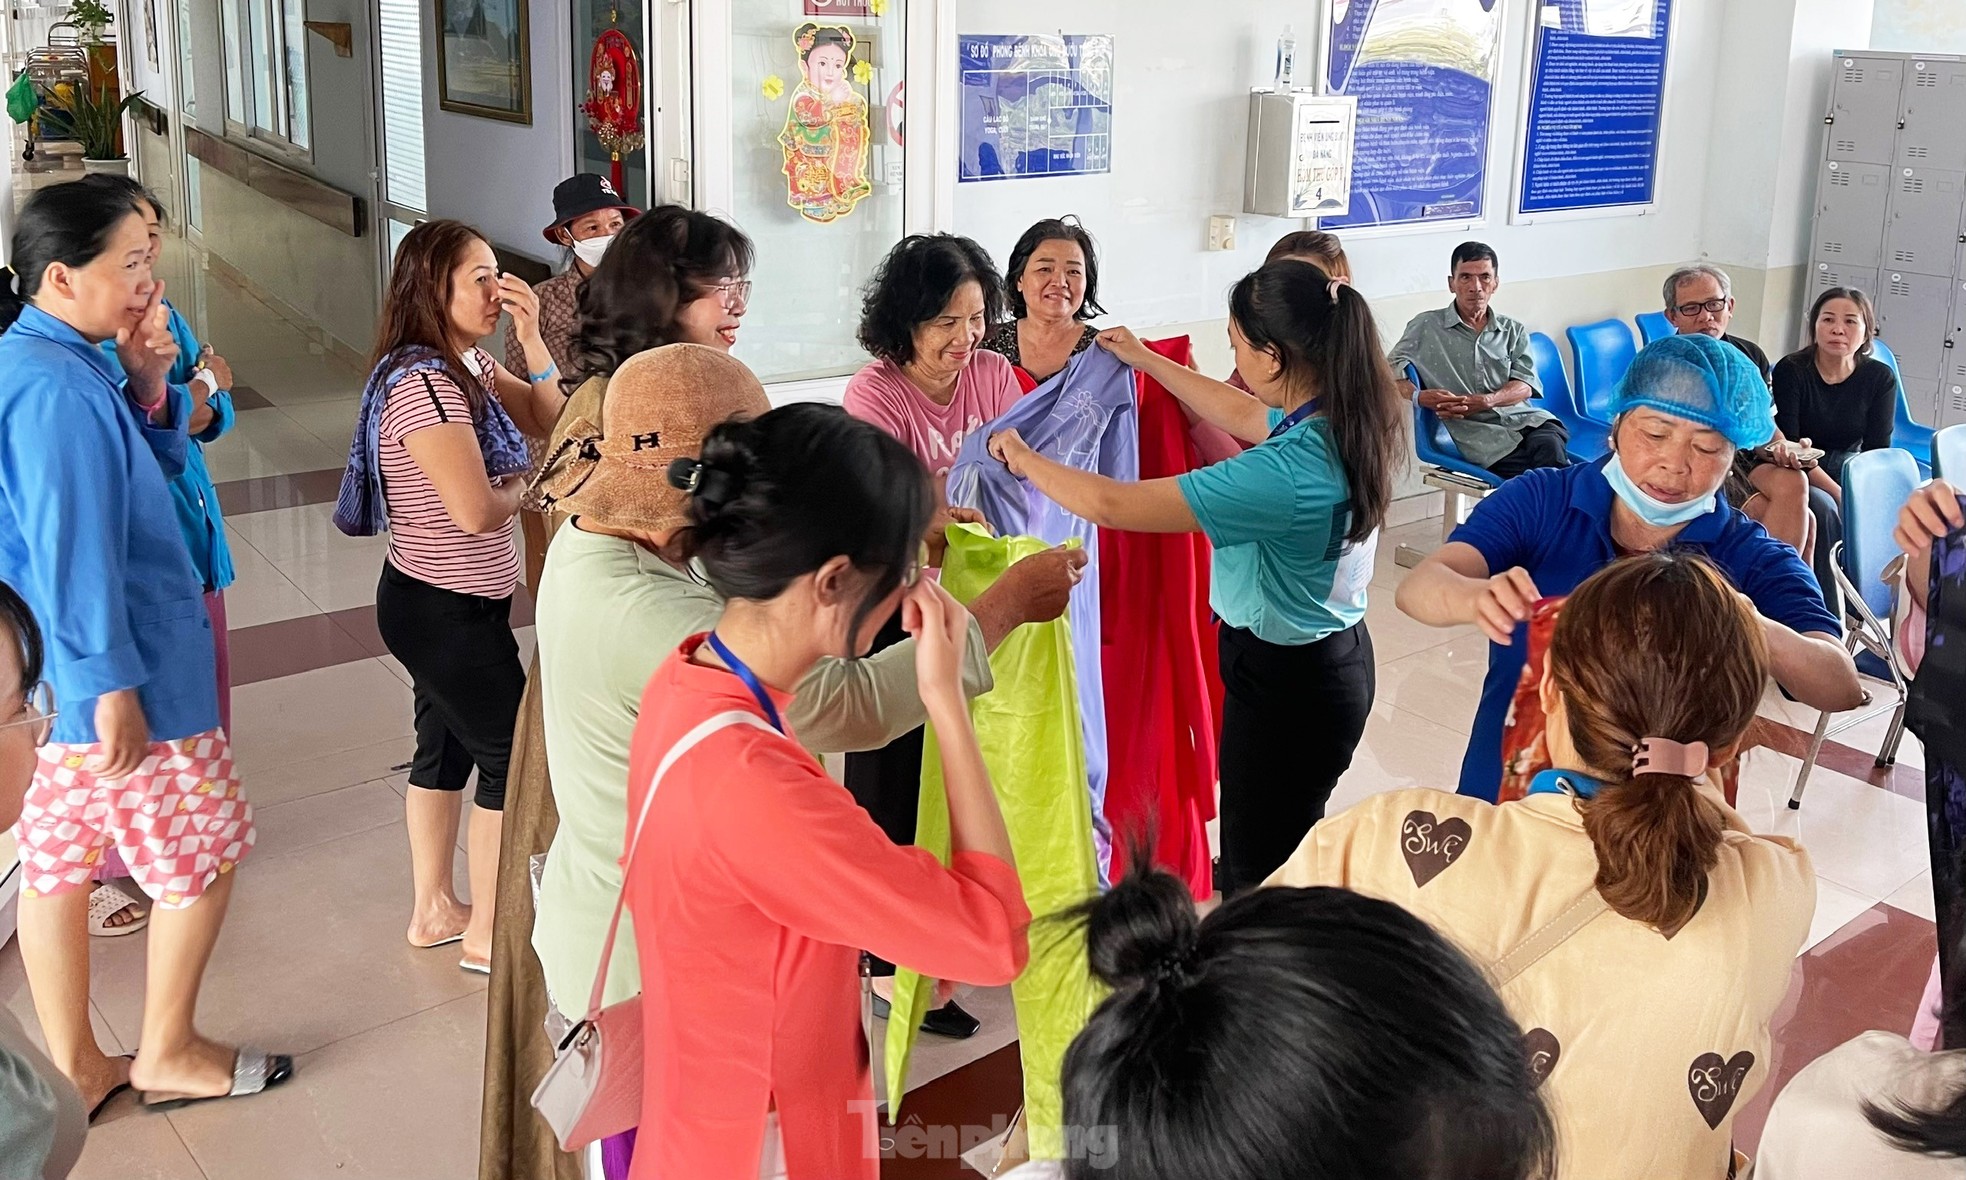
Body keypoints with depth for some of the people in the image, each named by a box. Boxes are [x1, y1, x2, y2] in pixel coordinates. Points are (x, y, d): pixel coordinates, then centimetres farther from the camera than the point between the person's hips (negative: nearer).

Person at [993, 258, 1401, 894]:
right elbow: (1245, 416, 18)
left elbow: (1110, 505, -28)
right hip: (1336, 656, 9)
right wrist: (1146, 359, 25)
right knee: (1286, 851, 24)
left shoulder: (1285, 472, -31)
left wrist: (1024, 459, -10)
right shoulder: (1343, 423, -4)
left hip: (1286, 684, -9)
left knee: (1256, 873, 6)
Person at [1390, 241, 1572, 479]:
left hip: (1523, 418, 3)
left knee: (1549, 444, -36)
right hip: (1476, 429, -3)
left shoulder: (1513, 330, 22)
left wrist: (1486, 401, -13)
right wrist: (1419, 396, -14)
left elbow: (1525, 384, 9)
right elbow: (1392, 371, 9)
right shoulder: (1426, 327, 15)